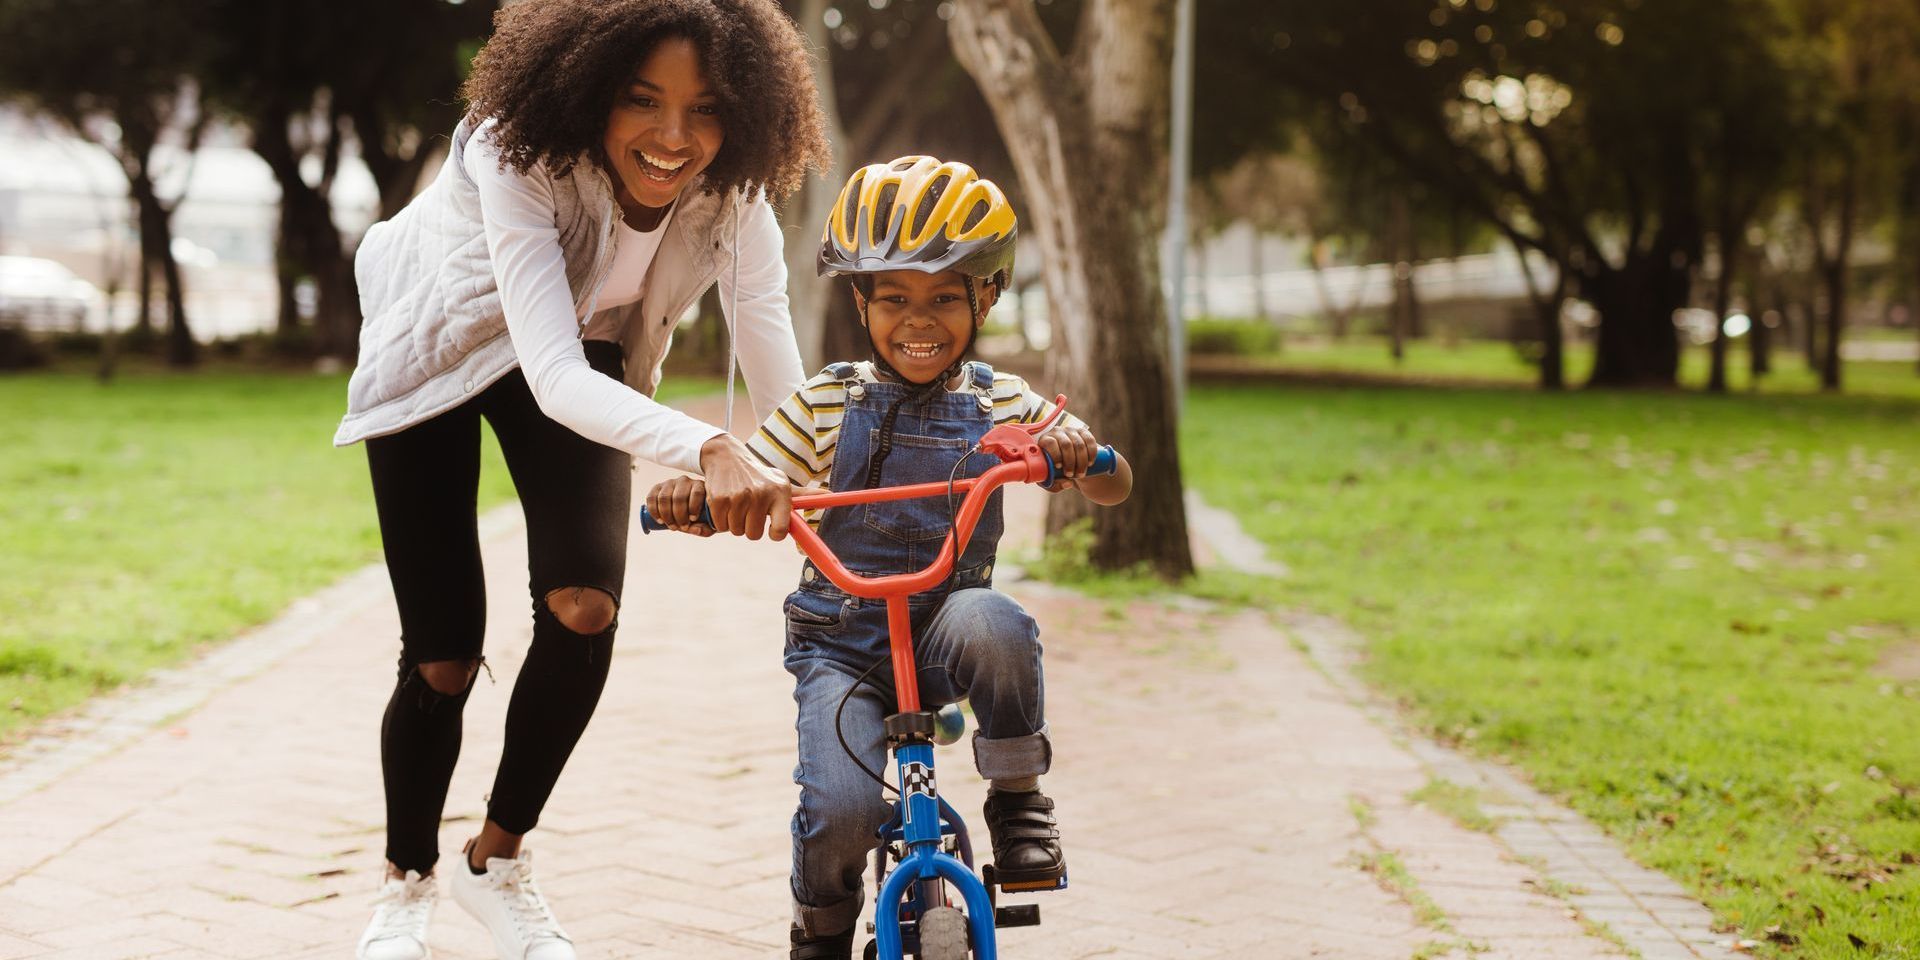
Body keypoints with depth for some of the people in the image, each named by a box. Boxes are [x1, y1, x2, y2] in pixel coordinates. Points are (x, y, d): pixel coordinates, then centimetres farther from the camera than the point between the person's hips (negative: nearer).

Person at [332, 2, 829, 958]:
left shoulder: (731, 200, -26)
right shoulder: (520, 157, -39)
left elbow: (785, 390, -29)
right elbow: (554, 376, -49)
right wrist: (709, 450, -65)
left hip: (581, 357, 3)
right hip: (438, 353, -3)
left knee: (584, 605, -20)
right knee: (443, 657, -5)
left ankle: (498, 859, 4)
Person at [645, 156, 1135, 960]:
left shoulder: (1002, 406, 1)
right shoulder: (828, 403, 0)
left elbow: (1112, 490, -2)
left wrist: (1081, 451, -27)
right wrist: (691, 496, -25)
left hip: (940, 634, 0)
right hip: (839, 643, 0)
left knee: (989, 622, -37)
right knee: (841, 808, -24)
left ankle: (1019, 797, -11)